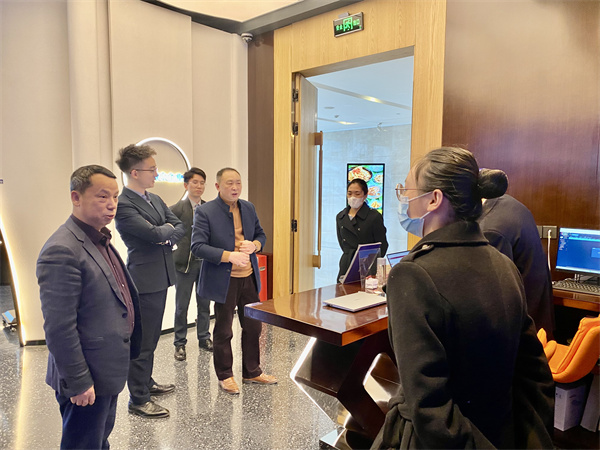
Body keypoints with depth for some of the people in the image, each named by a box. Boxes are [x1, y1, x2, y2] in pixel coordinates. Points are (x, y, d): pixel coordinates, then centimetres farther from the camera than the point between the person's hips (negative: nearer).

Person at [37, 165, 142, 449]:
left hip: (108, 372, 9)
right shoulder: (62, 251, -25)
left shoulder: (100, 241, 7)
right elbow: (59, 328, -25)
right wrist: (79, 383, -20)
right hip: (88, 382, -9)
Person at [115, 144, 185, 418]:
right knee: (142, 341, 1)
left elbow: (180, 227, 10)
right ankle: (138, 399, 15)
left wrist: (168, 236, -10)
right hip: (144, 280, -9)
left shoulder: (155, 199, 12)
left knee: (151, 337, 21)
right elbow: (154, 233, -26)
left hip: (160, 277, 9)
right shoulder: (123, 205, -17)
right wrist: (169, 229, -6)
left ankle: (147, 383, 37)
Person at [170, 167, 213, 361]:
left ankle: (204, 338, 29)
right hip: (185, 263, -3)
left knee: (204, 303, 14)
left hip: (205, 263, 4)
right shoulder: (177, 208, -6)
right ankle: (180, 343, 20)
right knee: (182, 306, 6)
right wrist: (171, 254, -11)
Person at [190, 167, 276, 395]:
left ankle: (252, 372, 34)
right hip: (224, 280, -5)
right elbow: (197, 246, -17)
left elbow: (261, 234, 15)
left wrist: (254, 245, -8)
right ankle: (225, 376, 29)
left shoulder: (249, 208, 6)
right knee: (223, 330, 10)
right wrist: (229, 256, -25)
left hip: (249, 277, 6)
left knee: (253, 326, 15)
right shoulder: (204, 211, -12)